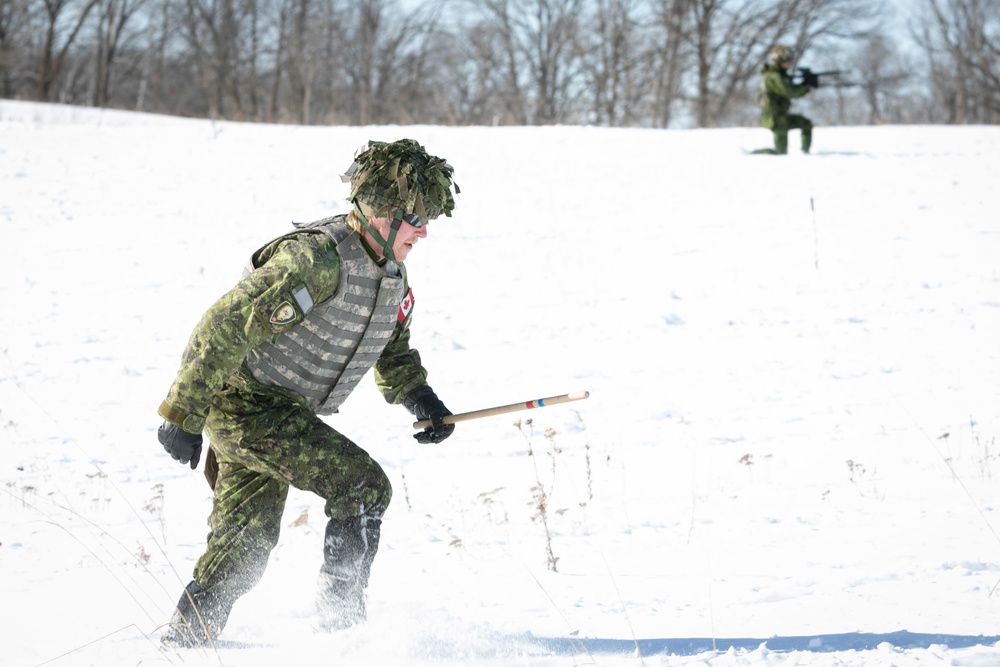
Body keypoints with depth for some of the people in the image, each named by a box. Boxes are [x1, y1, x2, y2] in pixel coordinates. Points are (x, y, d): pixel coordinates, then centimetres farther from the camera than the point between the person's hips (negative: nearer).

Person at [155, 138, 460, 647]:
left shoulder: (392, 274, 4)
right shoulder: (318, 260, -26)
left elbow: (393, 351, 23)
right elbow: (224, 328, -27)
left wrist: (420, 399, 4)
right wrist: (184, 416, -26)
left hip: (286, 413, 10)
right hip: (245, 405, -10)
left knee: (247, 541, 15)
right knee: (363, 486, -15)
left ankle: (182, 640, 26)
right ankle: (342, 617, -6)